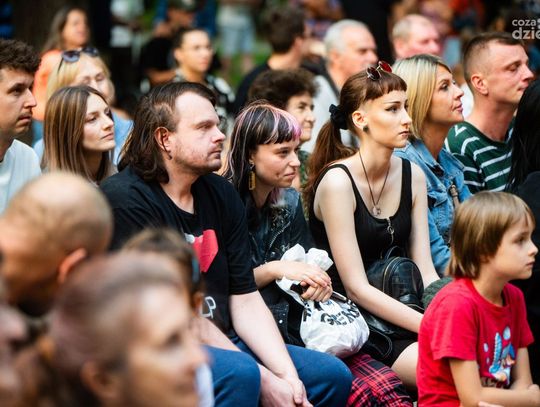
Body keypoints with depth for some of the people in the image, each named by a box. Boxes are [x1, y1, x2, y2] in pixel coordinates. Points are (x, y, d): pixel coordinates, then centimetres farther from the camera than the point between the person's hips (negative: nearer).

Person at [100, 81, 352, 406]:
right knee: (239, 374, -33)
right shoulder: (126, 199, -15)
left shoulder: (221, 194, 9)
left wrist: (288, 376, -10)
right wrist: (265, 380, -20)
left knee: (333, 376, -1)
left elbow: (245, 300, 6)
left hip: (222, 343, 8)